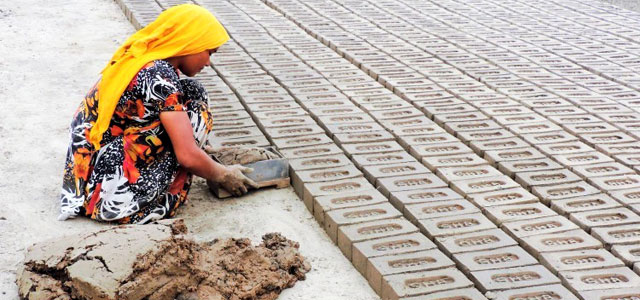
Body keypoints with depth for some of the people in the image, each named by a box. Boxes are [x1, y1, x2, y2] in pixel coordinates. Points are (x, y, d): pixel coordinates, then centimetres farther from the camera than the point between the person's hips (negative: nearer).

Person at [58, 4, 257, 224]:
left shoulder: (139, 60, 11)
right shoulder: (159, 76, -17)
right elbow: (188, 156, -18)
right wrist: (223, 176, 1)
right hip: (106, 185, -9)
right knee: (195, 105, -6)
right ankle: (166, 198, -1)